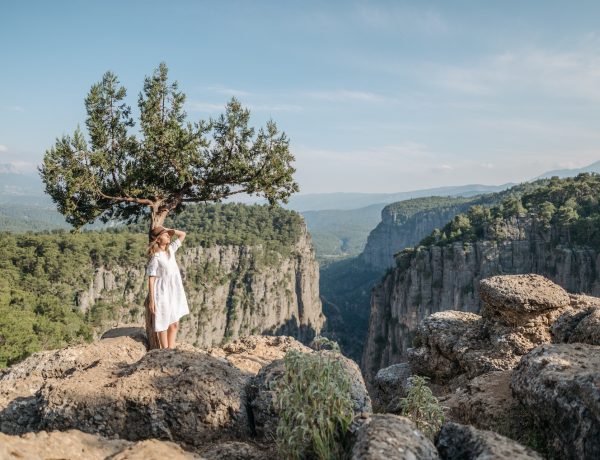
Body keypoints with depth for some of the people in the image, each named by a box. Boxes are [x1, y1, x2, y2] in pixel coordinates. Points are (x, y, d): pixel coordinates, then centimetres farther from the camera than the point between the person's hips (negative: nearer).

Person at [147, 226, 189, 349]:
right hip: (163, 293, -7)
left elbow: (182, 234, 17)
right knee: (163, 325, 3)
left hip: (174, 292, 7)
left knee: (175, 324, 9)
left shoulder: (171, 249, 6)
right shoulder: (155, 257, -13)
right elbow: (151, 278, -13)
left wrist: (168, 230, 4)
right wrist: (152, 300, -14)